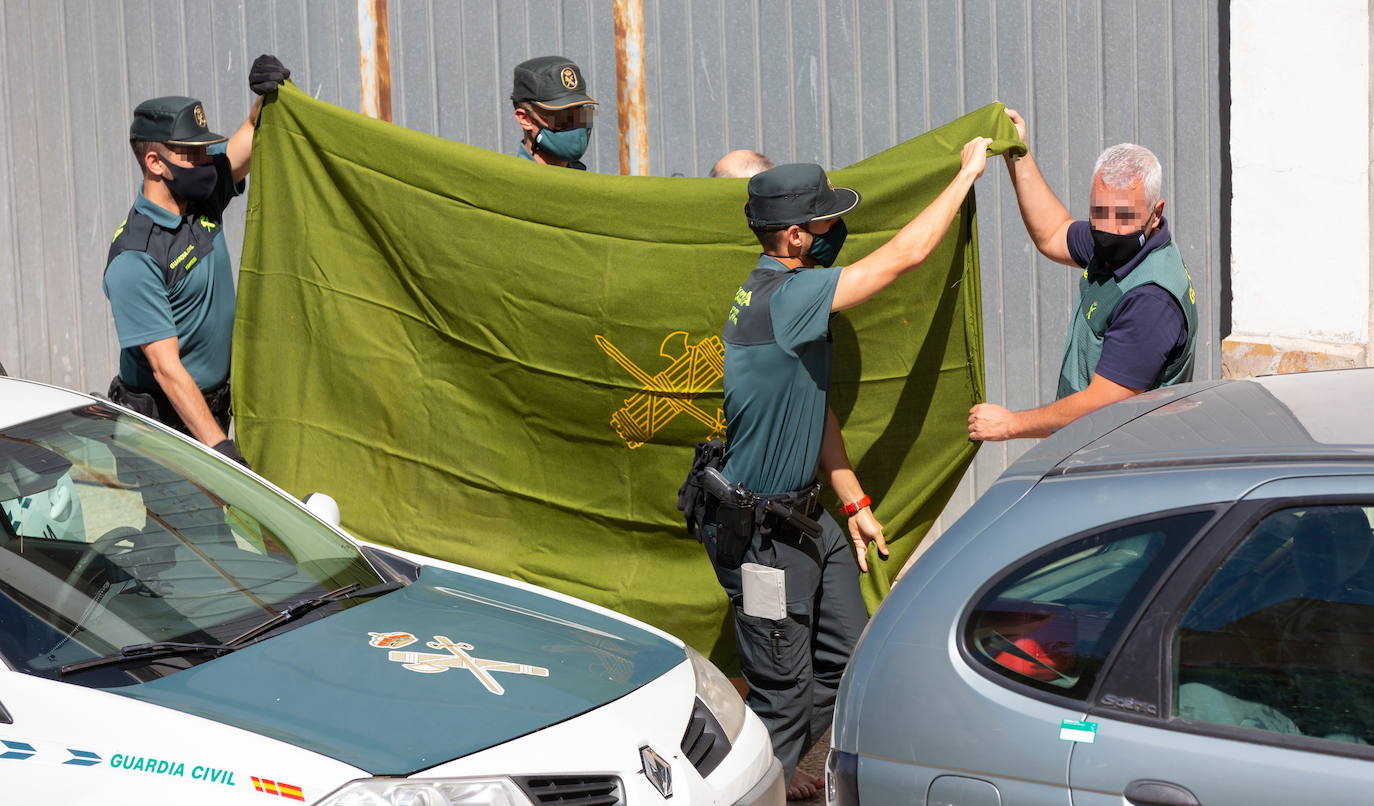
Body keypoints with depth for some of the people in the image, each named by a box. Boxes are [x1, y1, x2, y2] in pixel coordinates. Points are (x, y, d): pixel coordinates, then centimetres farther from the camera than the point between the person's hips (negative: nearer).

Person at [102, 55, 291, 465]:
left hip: (213, 410, 7)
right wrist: (217, 445, -30)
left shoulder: (203, 195, 2)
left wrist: (269, 93, -17)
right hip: (163, 423, -7)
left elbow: (255, 133, 7)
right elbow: (165, 367, -25)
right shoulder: (134, 260, -22)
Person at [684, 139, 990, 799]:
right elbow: (905, 254, -24)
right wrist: (968, 171, -13)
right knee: (785, 684, 2)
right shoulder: (786, 297, -25)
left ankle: (778, 765, 33)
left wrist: (854, 502, 16)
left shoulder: (782, 293, 8)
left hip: (803, 516, 10)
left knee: (847, 657, 16)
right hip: (759, 531, -10)